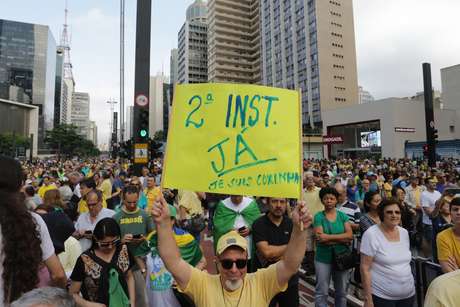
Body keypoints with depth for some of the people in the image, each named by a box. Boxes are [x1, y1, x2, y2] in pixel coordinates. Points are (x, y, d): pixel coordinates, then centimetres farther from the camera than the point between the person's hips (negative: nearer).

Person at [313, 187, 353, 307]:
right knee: (321, 292, 7)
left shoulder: (342, 215, 2)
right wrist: (343, 239, -16)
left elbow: (350, 235, -11)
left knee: (341, 291, 17)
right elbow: (320, 239, -18)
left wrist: (329, 237, -20)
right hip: (323, 258, -3)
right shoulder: (318, 216, -8)